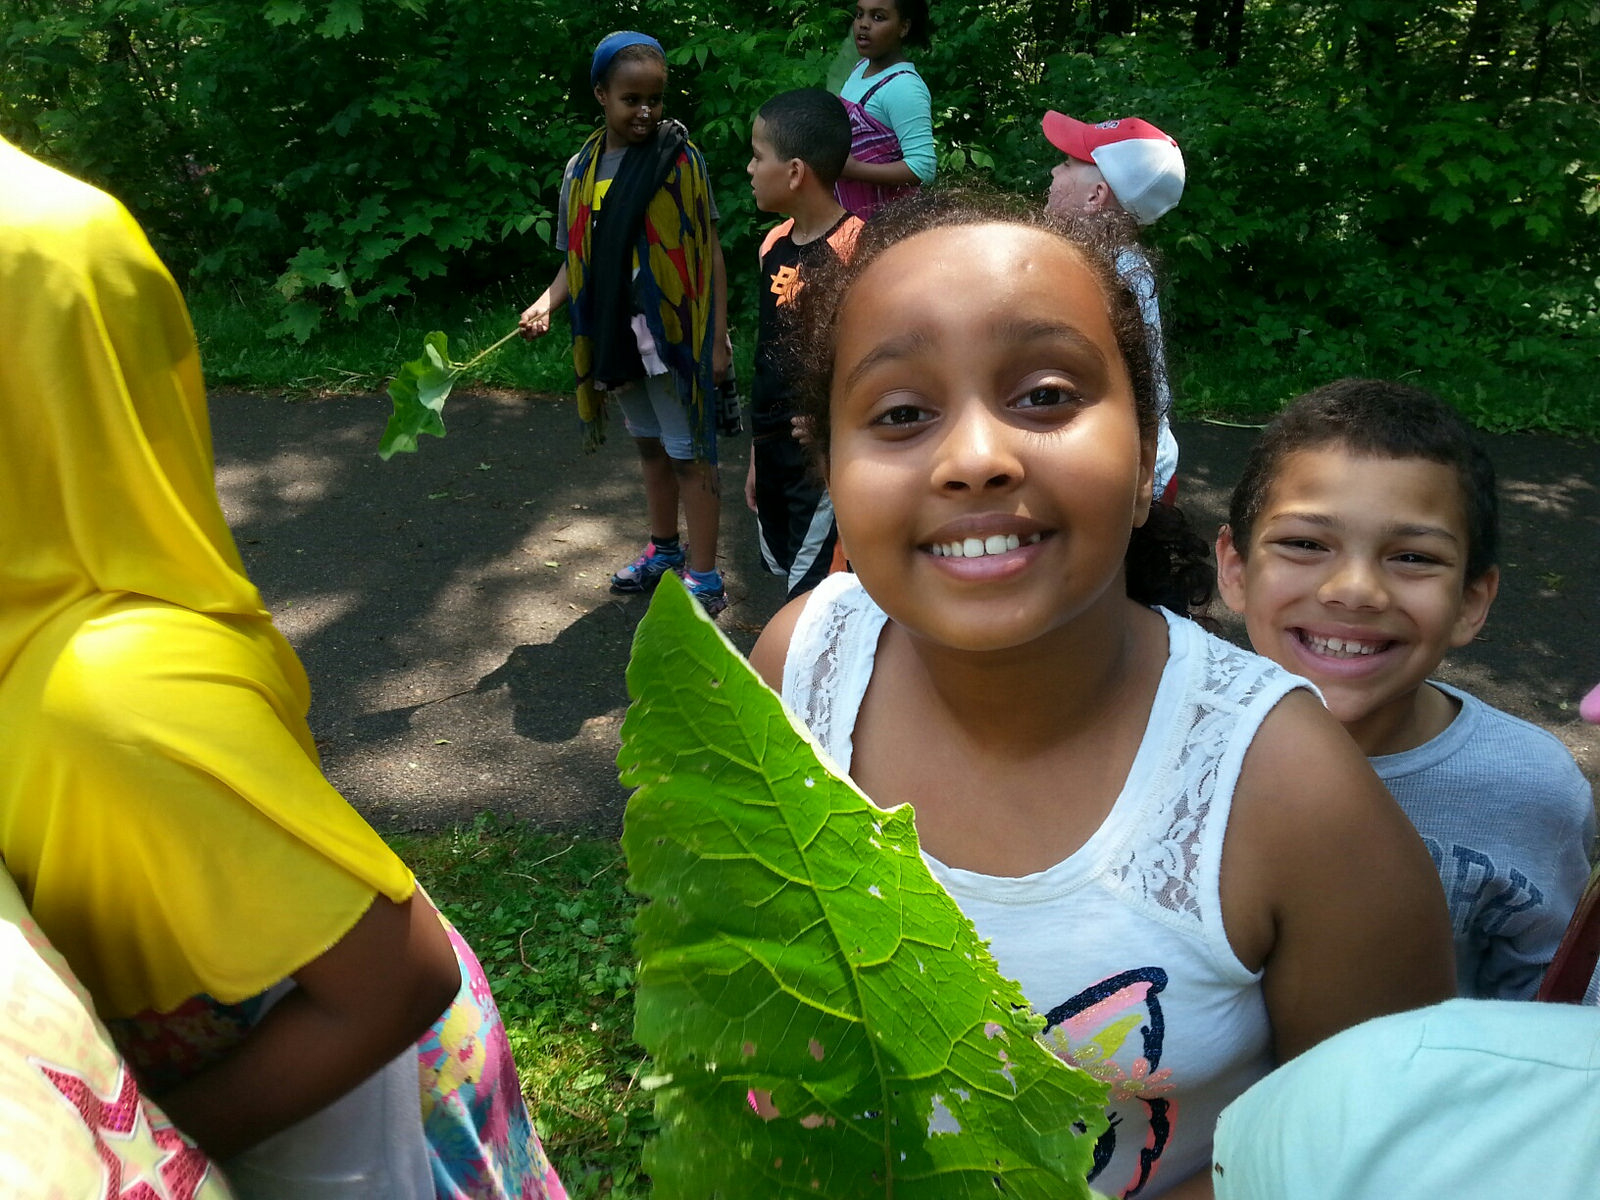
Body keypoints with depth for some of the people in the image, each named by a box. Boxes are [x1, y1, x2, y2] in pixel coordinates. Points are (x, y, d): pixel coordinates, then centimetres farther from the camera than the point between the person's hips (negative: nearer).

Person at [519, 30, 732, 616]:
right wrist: (546, 302, -9)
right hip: (618, 337, 5)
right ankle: (665, 549, 36)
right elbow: (577, 259, 10)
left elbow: (710, 252, -6)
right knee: (649, 444, 19)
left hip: (675, 335, -5)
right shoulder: (581, 169, 4)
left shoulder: (680, 158, -8)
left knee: (688, 452, 0)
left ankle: (704, 578, 8)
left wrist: (718, 339, -9)